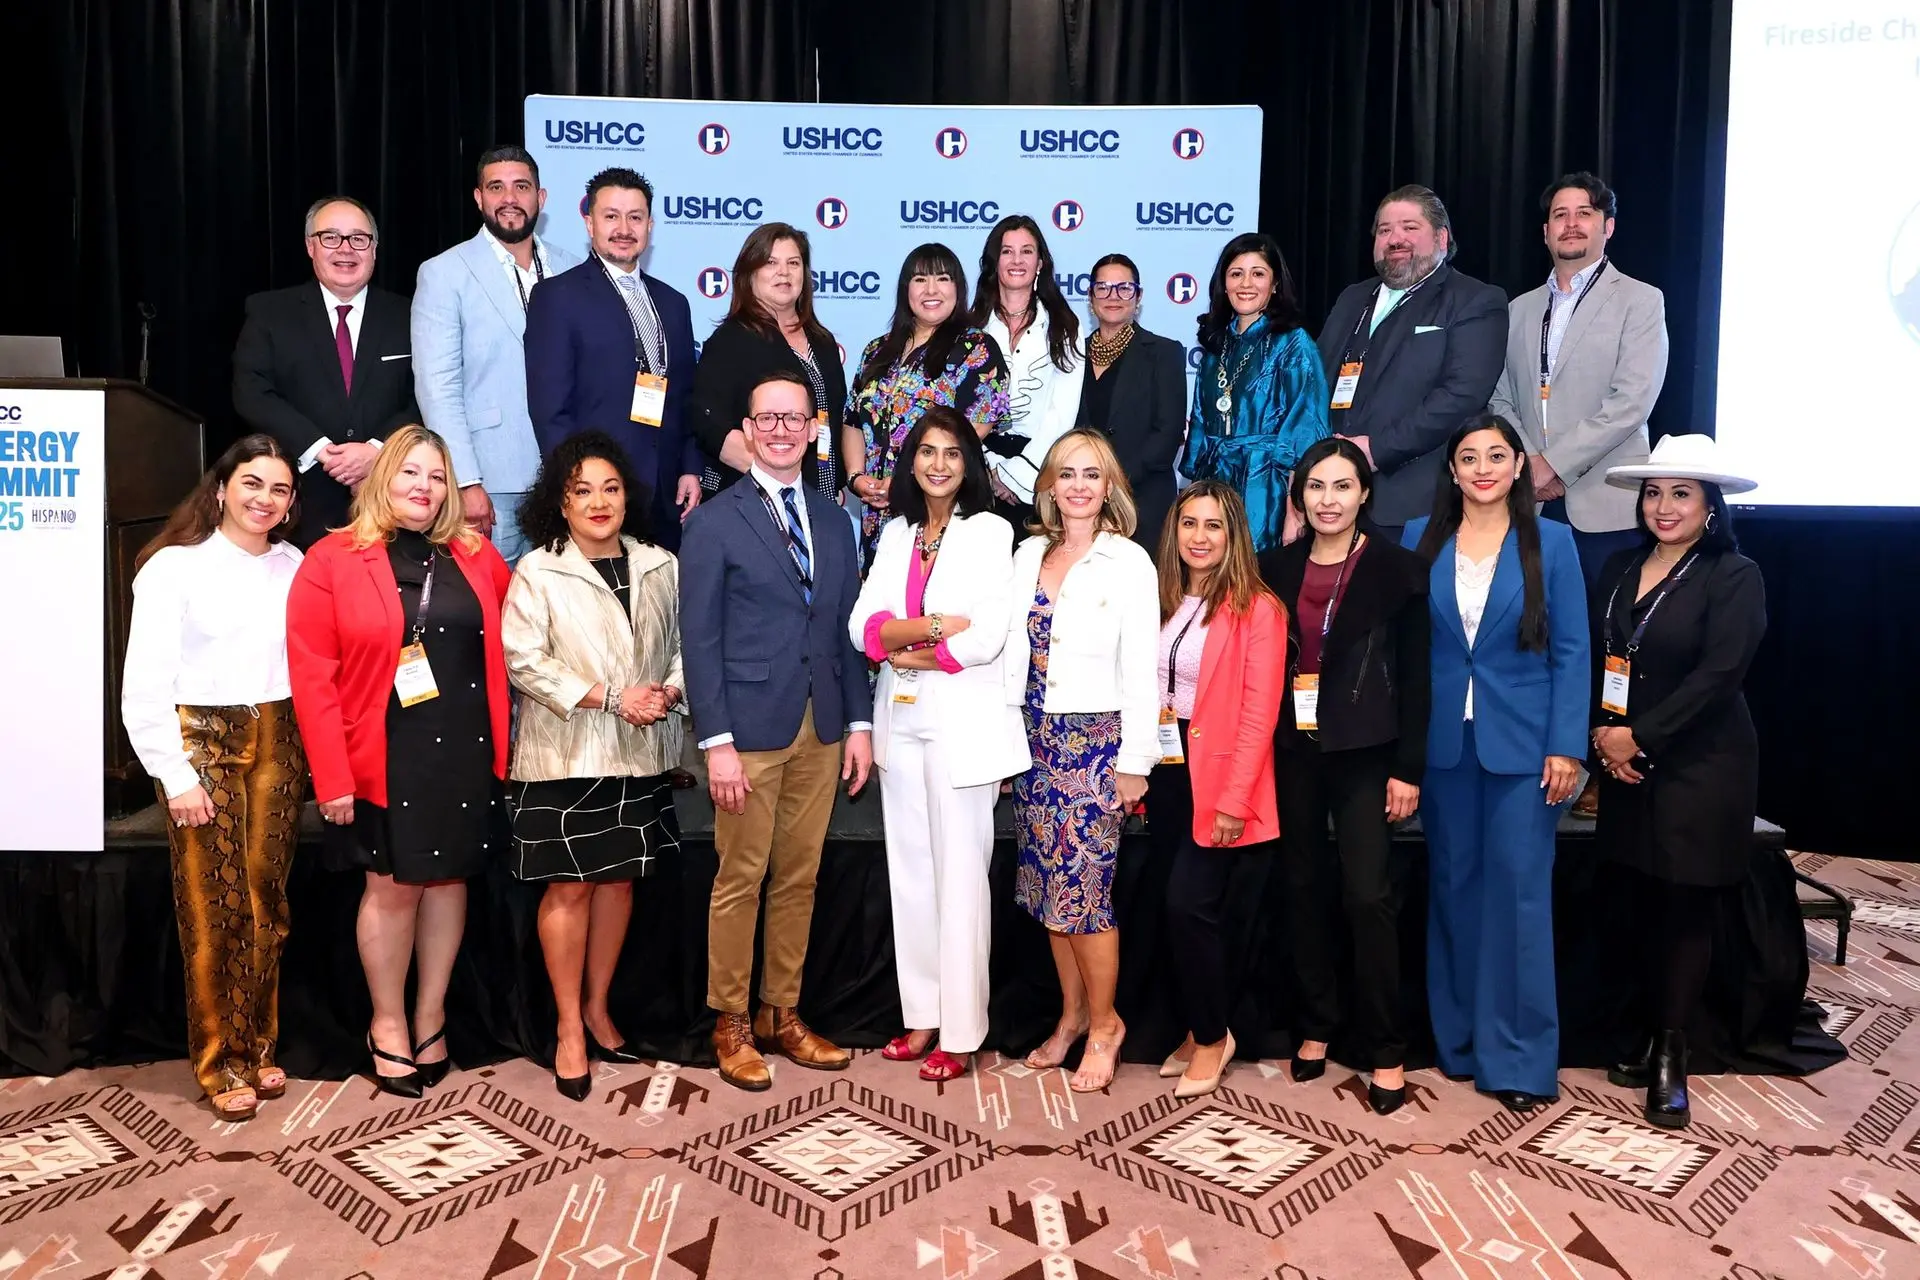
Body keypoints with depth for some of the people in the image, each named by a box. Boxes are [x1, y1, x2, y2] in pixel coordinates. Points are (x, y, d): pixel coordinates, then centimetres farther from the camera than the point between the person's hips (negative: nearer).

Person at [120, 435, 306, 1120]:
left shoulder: (292, 565, 8)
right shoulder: (174, 567, -3)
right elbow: (144, 687, -6)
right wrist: (177, 775, -10)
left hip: (278, 743, 3)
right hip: (201, 743, -3)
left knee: (266, 903, 8)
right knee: (214, 909, 0)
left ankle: (258, 1047, 22)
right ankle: (221, 1063, 14)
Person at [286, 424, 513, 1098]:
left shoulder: (477, 557, 7)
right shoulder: (332, 561, -4)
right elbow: (312, 676, -8)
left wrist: (501, 741, 5)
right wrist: (332, 776, -12)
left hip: (466, 753, 3)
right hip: (384, 757, -3)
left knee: (448, 879, 11)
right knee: (392, 887, 4)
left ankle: (430, 1015, 27)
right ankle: (387, 1023, 23)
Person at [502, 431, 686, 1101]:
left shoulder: (660, 567, 8)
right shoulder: (536, 571, -5)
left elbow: (682, 643, 12)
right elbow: (523, 659, -12)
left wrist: (667, 691, -9)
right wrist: (609, 698, -16)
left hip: (639, 755, 4)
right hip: (564, 756, -4)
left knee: (620, 878, 12)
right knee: (568, 888, 1)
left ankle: (598, 1010, 28)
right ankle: (569, 1029, 15)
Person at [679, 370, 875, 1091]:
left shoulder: (835, 522, 13)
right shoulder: (716, 522, -2)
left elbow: (847, 630, 13)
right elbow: (700, 640, -6)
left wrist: (859, 722, 6)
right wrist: (717, 742, -12)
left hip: (822, 731, 5)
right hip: (751, 731, -4)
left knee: (799, 878, 11)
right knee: (740, 881, 3)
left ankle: (782, 1015, 24)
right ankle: (731, 1025, 17)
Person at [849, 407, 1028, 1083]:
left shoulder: (990, 532, -3)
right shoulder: (895, 534, 13)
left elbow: (987, 638, -14)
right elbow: (864, 626, 1)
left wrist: (910, 652, -5)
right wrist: (936, 627, -14)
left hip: (962, 724, -5)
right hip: (900, 721, 6)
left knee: (960, 876, -1)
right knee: (910, 873, 11)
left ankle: (960, 1033, 9)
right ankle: (922, 1017, 22)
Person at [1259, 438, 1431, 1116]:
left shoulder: (1396, 568, -2)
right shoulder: (1276, 567, 7)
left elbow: (1414, 675, -2)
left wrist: (1408, 768, -6)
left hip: (1363, 752, -3)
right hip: (1291, 748, 3)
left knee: (1368, 894, -6)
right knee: (1304, 888, 9)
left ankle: (1384, 1049, 7)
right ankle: (1317, 1025, 24)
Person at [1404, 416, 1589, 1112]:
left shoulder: (1551, 542, 1)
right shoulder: (1421, 540, 5)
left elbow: (1571, 651, 0)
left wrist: (1566, 746, -7)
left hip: (1521, 741, -2)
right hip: (1442, 741, 2)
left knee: (1519, 888, -2)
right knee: (1453, 885, 9)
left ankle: (1519, 1056, 8)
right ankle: (1458, 1039, 22)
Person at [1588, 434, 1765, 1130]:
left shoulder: (1735, 576, -9)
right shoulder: (1620, 568, 9)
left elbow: (1718, 674, -16)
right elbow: (1593, 655, 8)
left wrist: (1639, 737, -15)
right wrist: (1601, 732, -6)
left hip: (1700, 769, -5)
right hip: (1627, 765, 5)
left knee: (1686, 910, 3)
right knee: (1648, 904, 11)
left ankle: (1671, 1057, 11)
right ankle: (1650, 1037, 22)